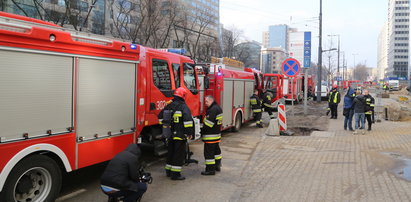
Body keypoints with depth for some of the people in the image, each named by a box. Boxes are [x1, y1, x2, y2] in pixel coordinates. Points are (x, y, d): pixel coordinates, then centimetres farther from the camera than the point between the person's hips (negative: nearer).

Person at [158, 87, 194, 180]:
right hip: (180, 135, -7)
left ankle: (168, 171, 29)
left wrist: (165, 126, 26)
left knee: (170, 152, 19)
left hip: (170, 134, 7)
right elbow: (188, 119, -26)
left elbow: (160, 116, 19)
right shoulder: (183, 106, -14)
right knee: (179, 154, 1)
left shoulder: (169, 106, 9)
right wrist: (189, 132, -20)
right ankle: (175, 174, 3)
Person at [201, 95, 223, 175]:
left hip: (210, 136, -11)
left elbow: (209, 123, -25)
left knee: (208, 152, -5)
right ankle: (217, 165, 32)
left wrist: (202, 131, -15)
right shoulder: (218, 108, 13)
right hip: (217, 133, 11)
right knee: (216, 150, 21)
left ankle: (210, 169, -2)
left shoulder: (213, 109, -20)